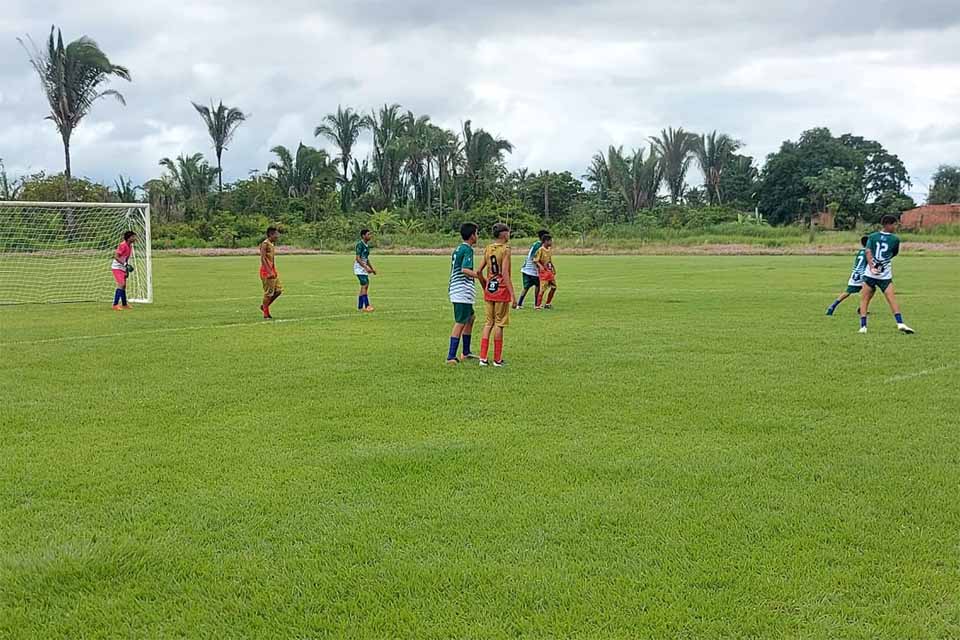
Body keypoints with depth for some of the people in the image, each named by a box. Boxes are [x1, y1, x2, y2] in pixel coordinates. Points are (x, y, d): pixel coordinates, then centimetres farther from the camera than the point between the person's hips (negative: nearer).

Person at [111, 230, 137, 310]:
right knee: (121, 285, -19)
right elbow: (116, 256, -24)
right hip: (117, 267, -9)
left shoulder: (130, 246, 7)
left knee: (123, 286, 15)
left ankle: (124, 305, 26)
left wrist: (127, 270, 18)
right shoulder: (123, 245, -20)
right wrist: (125, 264, -29)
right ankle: (115, 305, -19)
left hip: (123, 268, 9)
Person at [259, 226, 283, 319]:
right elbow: (262, 259, -19)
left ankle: (264, 306, 21)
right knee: (268, 292, -4)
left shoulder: (273, 244, 14)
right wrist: (269, 272, -24)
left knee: (278, 290, 7)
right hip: (266, 271, -9)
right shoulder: (265, 244, -14)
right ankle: (266, 314, 6)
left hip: (273, 270, 9)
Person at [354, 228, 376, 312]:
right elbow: (357, 258, -21)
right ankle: (367, 306, -19)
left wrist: (372, 268, 19)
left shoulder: (367, 245, 13)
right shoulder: (360, 244, -15)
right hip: (359, 268, -9)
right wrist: (366, 268, -27)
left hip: (364, 268, 9)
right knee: (364, 285, -15)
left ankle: (360, 307, 10)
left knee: (365, 286, 7)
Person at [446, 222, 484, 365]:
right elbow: (465, 270, -24)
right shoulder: (467, 249, -13)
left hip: (456, 290, 10)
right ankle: (451, 357, -10)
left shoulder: (457, 249, 15)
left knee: (470, 318, 20)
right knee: (460, 323, -8)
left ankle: (466, 353, 25)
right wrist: (481, 277, -27)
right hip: (463, 291, -10)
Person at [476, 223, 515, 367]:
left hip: (489, 290, 6)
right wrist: (512, 293, -17)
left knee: (488, 323, 11)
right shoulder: (505, 249, -11)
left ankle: (483, 358, 7)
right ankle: (497, 359, 7)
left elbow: (478, 271, 5)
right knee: (499, 324, 1)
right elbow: (504, 274, -18)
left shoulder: (487, 249, 7)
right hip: (502, 290, -6)